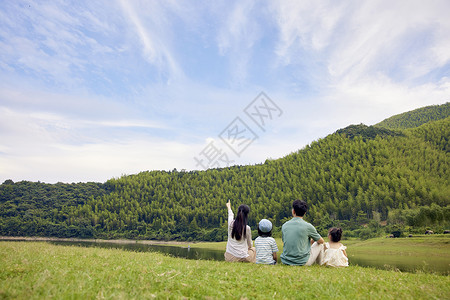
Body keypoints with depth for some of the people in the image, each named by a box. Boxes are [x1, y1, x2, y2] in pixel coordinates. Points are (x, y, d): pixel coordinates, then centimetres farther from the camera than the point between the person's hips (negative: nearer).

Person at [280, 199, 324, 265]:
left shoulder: (284, 225, 0)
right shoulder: (307, 226, -11)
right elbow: (321, 241, 6)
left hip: (285, 261, 4)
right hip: (302, 262, -4)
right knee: (320, 244, 19)